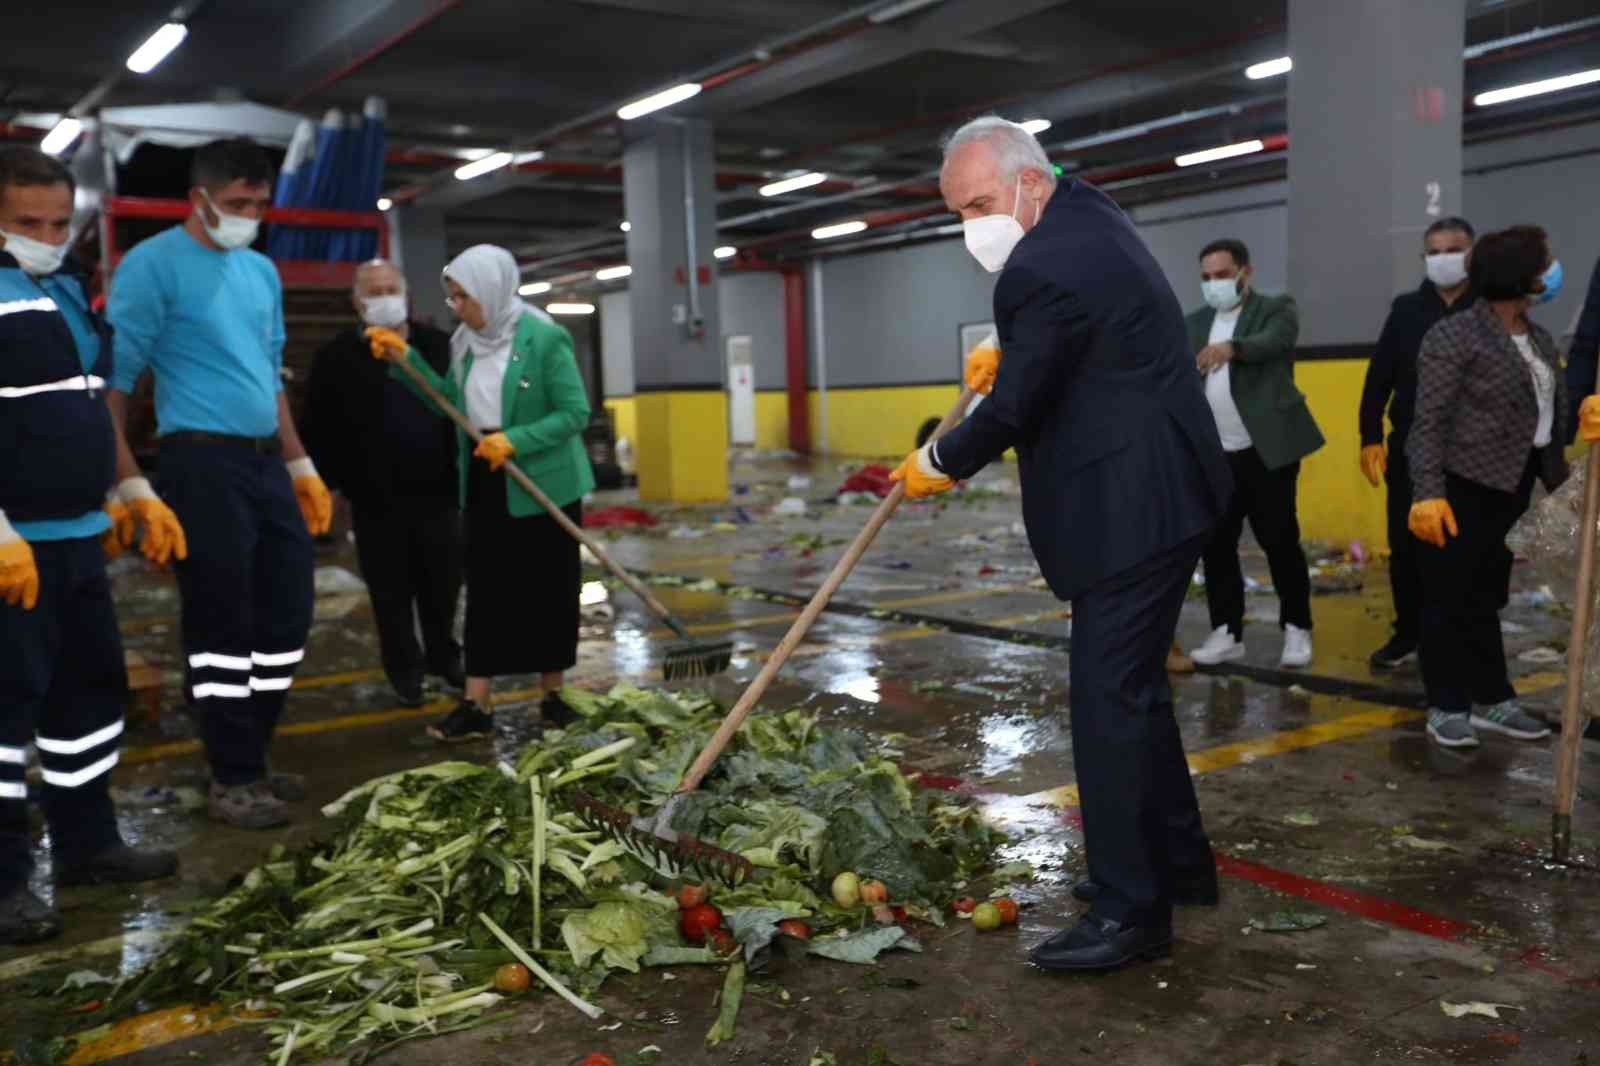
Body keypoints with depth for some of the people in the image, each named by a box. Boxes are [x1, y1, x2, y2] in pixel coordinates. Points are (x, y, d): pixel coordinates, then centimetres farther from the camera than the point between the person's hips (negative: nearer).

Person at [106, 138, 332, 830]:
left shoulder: (262, 271, 16)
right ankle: (232, 779, 12)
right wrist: (130, 485, -17)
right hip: (203, 463, -8)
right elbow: (112, 380, -10)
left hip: (266, 463, 8)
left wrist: (300, 465, 19)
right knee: (222, 625, -1)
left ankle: (251, 756, 26)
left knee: (286, 615, 11)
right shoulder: (153, 265, -7)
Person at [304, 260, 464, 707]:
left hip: (437, 492, 2)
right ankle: (404, 668, 23)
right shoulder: (337, 358, -1)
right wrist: (325, 485, -6)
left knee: (443, 584, 11)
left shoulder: (438, 345, 4)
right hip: (377, 500, -1)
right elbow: (319, 430, -1)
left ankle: (444, 657, 30)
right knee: (392, 593, 8)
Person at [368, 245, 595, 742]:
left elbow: (576, 413, -15)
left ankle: (553, 694, 20)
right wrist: (406, 359, 2)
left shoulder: (545, 338, -15)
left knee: (549, 589, 5)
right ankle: (477, 706, 7)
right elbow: (449, 400, 11)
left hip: (543, 483, -5)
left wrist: (515, 440, -24)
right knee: (486, 589, 4)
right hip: (485, 482, 6)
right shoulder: (468, 341, 5)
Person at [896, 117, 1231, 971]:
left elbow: (1013, 408, -15)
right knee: (1132, 685, 18)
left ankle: (1131, 909, 2)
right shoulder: (1085, 209, 12)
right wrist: (1003, 354, 18)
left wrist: (938, 463, 1)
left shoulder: (1044, 272, -21)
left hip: (1132, 509, -11)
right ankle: (1178, 861, 31)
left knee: (1110, 698, -7)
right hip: (1158, 492, 11)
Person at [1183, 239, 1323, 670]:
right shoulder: (1194, 323, 14)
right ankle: (1227, 632, 16)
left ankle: (1297, 630, 15)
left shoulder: (1276, 309, -1)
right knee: (1216, 544, 5)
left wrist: (1233, 347, -43)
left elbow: (1275, 340, -23)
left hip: (1266, 450, -4)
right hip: (1213, 455, 4)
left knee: (1279, 541, 1)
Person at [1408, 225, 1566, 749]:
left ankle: (1493, 700, 24)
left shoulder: (1540, 338, 12)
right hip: (1463, 483, -7)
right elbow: (1429, 420, -17)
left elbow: (1557, 411, 13)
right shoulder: (1454, 336, -11)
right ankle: (1447, 706, 11)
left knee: (1486, 594, 15)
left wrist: (1561, 479, 5)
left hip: (1515, 484, 8)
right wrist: (1428, 492, -25)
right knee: (1450, 597, 2)